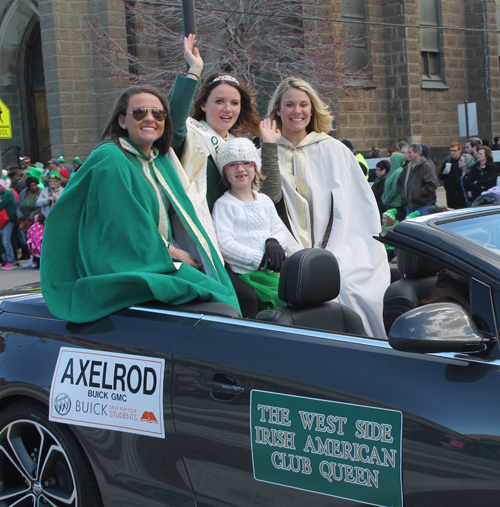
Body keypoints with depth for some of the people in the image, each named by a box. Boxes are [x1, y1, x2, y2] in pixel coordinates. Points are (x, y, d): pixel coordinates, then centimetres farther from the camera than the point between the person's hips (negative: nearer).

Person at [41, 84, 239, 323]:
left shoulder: (161, 161, 16)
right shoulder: (110, 160, -11)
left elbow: (182, 220, 17)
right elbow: (122, 228, -16)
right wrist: (172, 252, -10)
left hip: (161, 258, 8)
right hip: (125, 267, -8)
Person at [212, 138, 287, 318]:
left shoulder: (264, 201, 19)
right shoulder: (224, 205, 0)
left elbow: (280, 230, 20)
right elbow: (225, 245, -11)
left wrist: (274, 242, -6)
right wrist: (260, 260, -16)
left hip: (269, 272, 5)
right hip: (240, 272, -5)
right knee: (250, 300, -32)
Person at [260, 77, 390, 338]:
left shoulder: (333, 150, 14)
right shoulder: (267, 152, 14)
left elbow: (362, 204, 11)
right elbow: (270, 197, -6)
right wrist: (270, 147, -7)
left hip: (339, 248, 0)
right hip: (292, 251, 0)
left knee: (344, 281, -28)